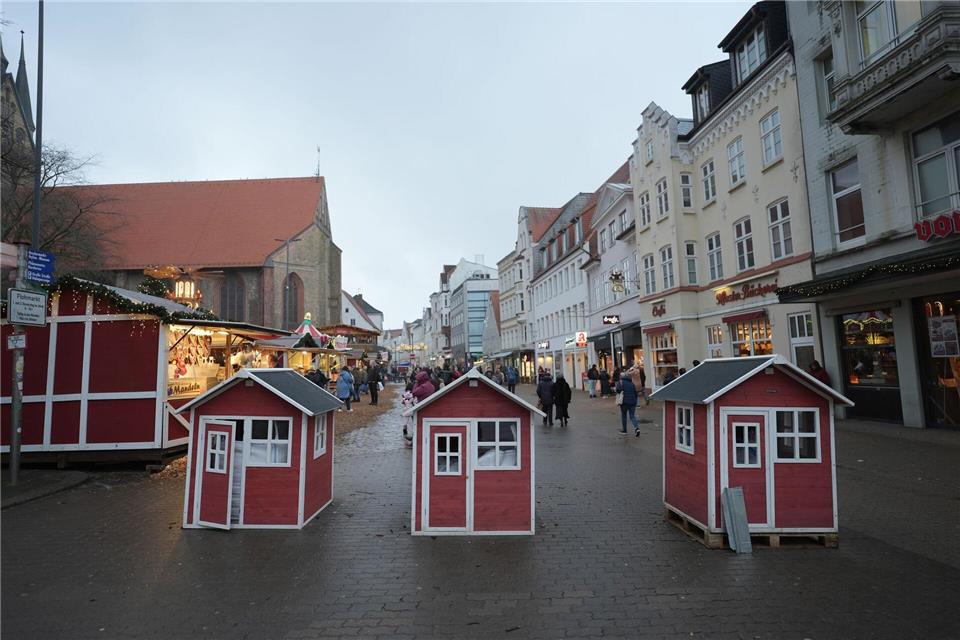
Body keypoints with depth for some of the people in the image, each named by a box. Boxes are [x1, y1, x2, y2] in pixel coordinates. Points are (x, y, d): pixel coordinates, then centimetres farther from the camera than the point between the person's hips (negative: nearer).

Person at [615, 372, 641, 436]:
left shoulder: (621, 382, -3)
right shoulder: (632, 383, 11)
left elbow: (618, 390, -19)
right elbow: (635, 393, 12)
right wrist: (635, 401, 18)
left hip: (624, 402, -4)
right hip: (632, 402, 4)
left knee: (623, 416, 10)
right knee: (632, 416, 8)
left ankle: (624, 430, 16)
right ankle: (637, 428, -14)